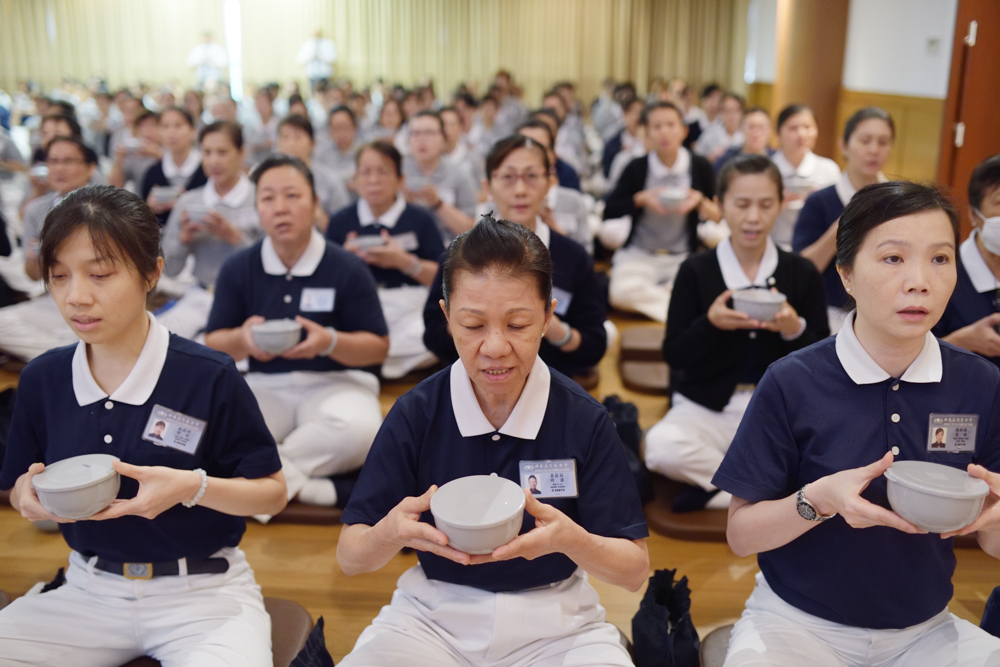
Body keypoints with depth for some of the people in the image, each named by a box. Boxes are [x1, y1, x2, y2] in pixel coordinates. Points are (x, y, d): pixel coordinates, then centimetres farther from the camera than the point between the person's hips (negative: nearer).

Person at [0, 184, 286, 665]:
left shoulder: (209, 377, -12)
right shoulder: (41, 379, 1)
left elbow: (271, 492, -5)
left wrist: (194, 487, -23)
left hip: (201, 591, -4)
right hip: (89, 589, 4)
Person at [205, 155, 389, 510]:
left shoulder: (348, 268, -3)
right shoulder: (237, 268, 4)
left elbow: (378, 347, -2)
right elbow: (214, 344, 6)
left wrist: (330, 342, -22)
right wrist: (242, 339, -18)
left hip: (335, 383, -2)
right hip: (265, 386, 2)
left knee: (357, 430, -37)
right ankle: (314, 489, -26)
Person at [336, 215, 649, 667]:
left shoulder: (584, 420, -9)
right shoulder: (415, 414, -8)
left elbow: (635, 570, -5)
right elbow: (349, 558, -4)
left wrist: (571, 540, -27)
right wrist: (392, 533, -28)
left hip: (553, 624, 1)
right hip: (432, 616, 0)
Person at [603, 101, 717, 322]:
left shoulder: (700, 167, 3)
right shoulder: (637, 168, 1)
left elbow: (718, 216, 6)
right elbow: (609, 213, 2)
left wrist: (701, 202, -14)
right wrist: (641, 199, -11)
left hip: (684, 257, 1)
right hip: (639, 254, 0)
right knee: (622, 292, -34)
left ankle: (654, 296, -4)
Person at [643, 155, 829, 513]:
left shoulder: (802, 273, 4)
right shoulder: (696, 271, 0)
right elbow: (674, 355, -2)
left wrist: (795, 331, -18)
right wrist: (710, 323, -20)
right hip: (706, 408, -1)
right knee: (662, 447, -32)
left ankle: (714, 486, -11)